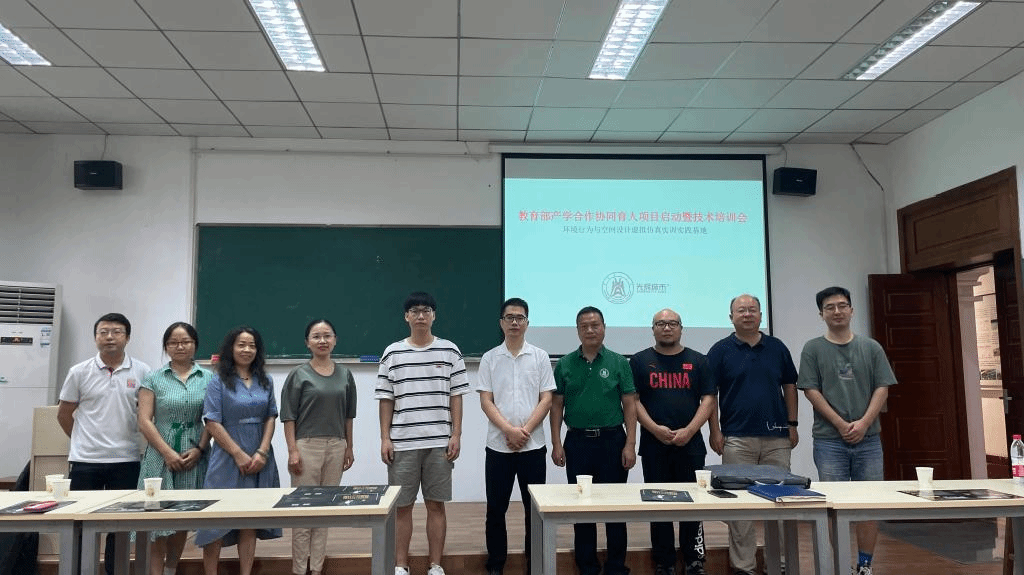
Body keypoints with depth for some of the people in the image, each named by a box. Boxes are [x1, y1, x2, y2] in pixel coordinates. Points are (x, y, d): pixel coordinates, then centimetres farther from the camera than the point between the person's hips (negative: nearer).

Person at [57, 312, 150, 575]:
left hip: (126, 461, 0)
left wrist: (128, 439, 7)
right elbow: (63, 414, 10)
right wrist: (84, 441, 11)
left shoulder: (141, 372, -1)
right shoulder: (79, 372, 0)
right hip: (85, 461, 0)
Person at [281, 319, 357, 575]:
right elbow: (289, 416, -4)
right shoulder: (299, 375, -2)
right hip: (307, 445, -3)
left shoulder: (344, 375, 8)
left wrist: (349, 448, 11)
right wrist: (292, 451, -11)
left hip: (336, 446, 3)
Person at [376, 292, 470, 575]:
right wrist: (385, 438, -1)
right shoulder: (392, 353, 3)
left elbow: (456, 397, 4)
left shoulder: (450, 351, 3)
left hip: (440, 442, 0)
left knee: (436, 505, 7)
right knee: (401, 506, 7)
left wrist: (456, 435, -2)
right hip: (402, 443, 0)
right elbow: (386, 399, 5)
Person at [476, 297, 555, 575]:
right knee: (496, 508, 7)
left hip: (534, 445, 0)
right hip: (498, 445, 0)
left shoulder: (540, 357, 2)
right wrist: (510, 430, -14)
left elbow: (546, 400, -2)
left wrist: (525, 431, -12)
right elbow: (486, 402, -2)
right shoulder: (490, 358, 3)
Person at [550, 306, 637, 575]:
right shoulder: (564, 364, 4)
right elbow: (557, 405, 6)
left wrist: (630, 444, -7)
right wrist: (556, 443, -1)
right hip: (577, 441, 1)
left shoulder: (619, 363, 1)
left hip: (612, 440, -1)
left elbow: (629, 405, 0)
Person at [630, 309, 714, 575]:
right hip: (654, 446, 0)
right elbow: (632, 400, -1)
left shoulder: (698, 361, 8)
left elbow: (708, 400, 2)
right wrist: (655, 429, -13)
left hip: (691, 444, 1)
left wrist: (689, 430, -11)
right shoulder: (639, 361, 5)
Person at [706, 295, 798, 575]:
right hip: (737, 438, -2)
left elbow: (789, 386, 13)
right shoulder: (720, 350, 0)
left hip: (777, 437, 3)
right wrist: (715, 431, -6)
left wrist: (792, 424, 7)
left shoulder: (777, 347, 8)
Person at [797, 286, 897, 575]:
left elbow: (882, 389, 4)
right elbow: (812, 391, -4)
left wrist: (864, 423, -9)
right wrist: (841, 424, -10)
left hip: (868, 439, 2)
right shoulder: (813, 349, 2)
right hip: (829, 440, -2)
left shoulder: (871, 348, 9)